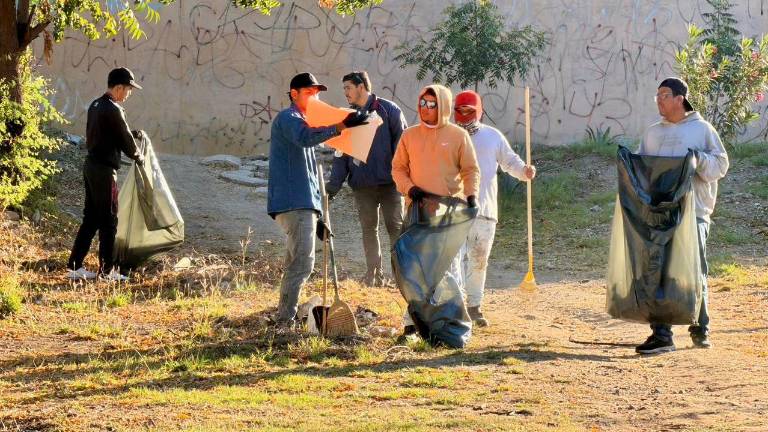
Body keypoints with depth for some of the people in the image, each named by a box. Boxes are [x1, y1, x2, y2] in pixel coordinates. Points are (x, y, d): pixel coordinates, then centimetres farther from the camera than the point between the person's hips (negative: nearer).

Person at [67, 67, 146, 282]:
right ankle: (106, 270, 3)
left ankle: (74, 266, 14)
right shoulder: (113, 110, -17)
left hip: (91, 165, 9)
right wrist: (138, 156, 9)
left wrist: (134, 134, 20)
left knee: (91, 218, 13)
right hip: (104, 169, -9)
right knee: (108, 220, -1)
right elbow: (125, 140, -9)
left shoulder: (95, 106, 12)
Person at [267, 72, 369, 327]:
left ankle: (285, 320, 16)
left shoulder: (302, 122, 26)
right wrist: (341, 126, -38)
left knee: (297, 263, 12)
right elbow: (306, 138, -30)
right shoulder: (288, 118, -4)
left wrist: (315, 216, 25)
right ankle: (285, 323, -16)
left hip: (304, 205, 10)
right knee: (302, 263, -15)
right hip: (294, 204, -10)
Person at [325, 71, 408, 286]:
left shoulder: (389, 110, -3)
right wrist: (333, 185, 4)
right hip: (362, 185, 5)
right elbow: (341, 155, 13)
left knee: (395, 226, -5)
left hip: (389, 182, -5)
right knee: (369, 228, 6)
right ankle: (374, 273, 12)